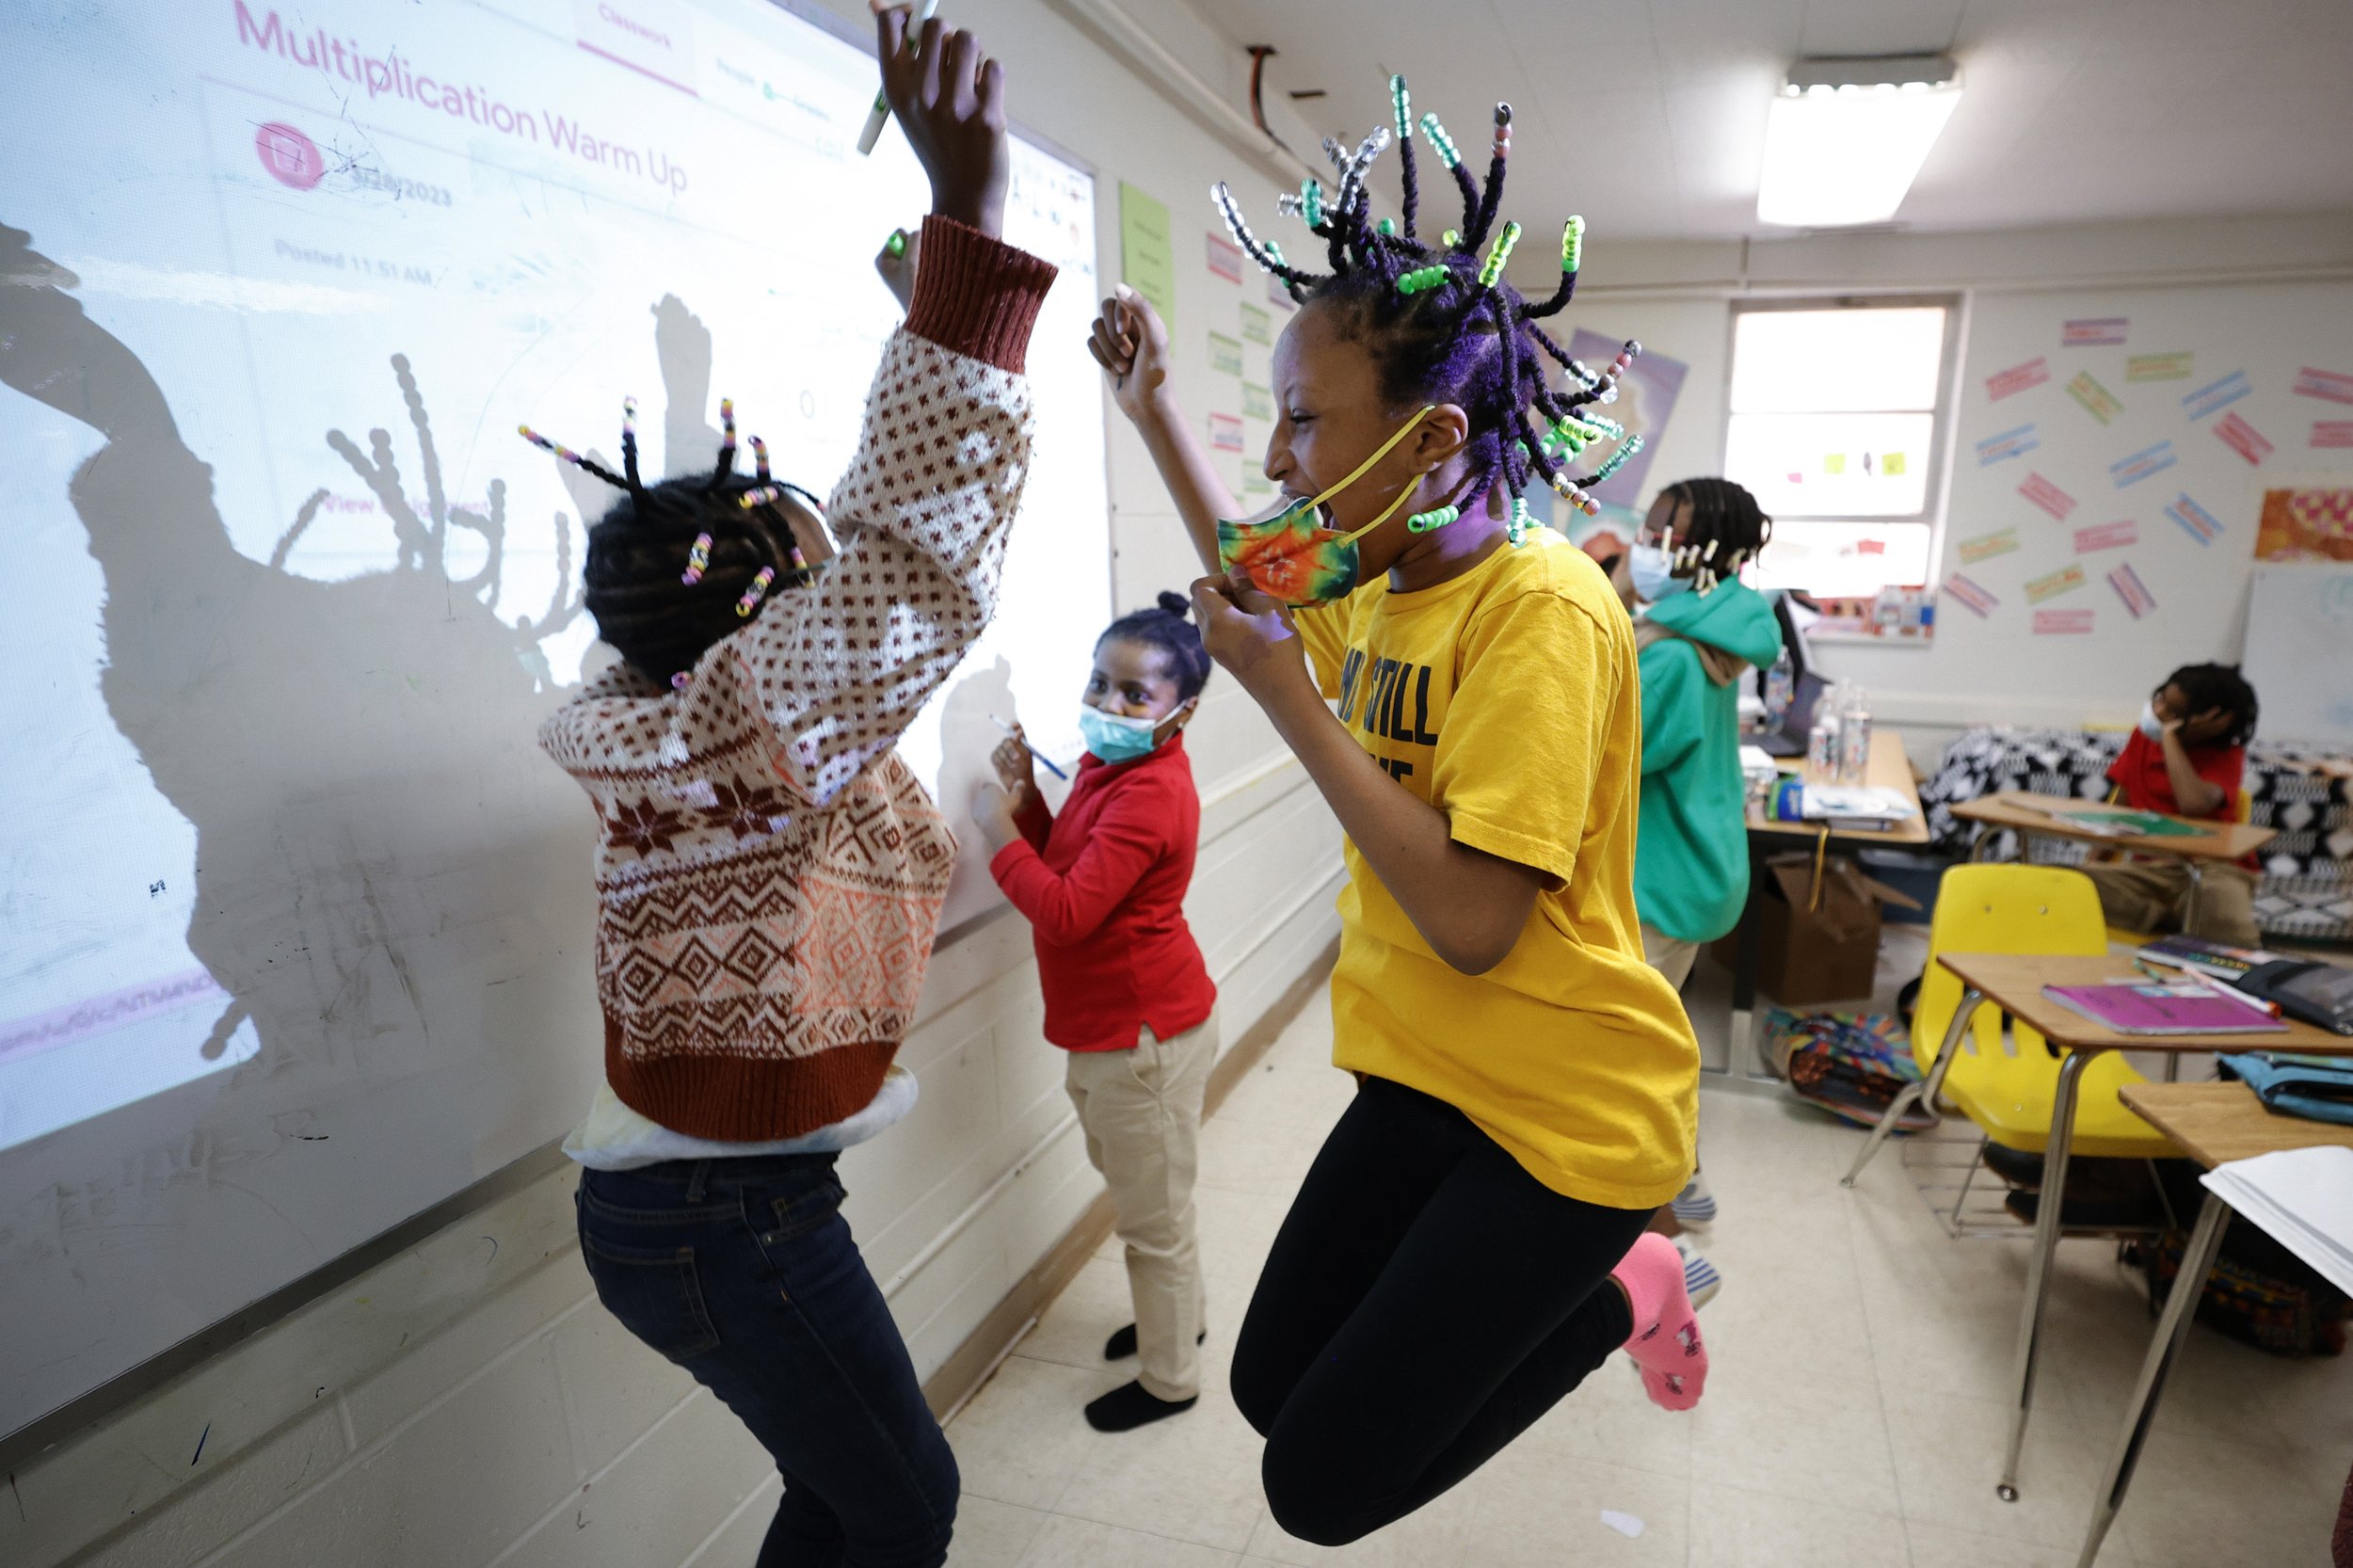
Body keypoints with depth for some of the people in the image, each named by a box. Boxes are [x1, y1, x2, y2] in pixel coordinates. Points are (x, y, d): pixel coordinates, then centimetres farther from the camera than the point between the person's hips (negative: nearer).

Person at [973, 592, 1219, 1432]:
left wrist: (1000, 832, -18)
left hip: (1144, 1033, -10)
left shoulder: (1150, 793, -26)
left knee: (1154, 1214, 9)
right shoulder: (1110, 765, 5)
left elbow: (1066, 912, -29)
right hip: (1111, 1026, 10)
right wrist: (1028, 795, -3)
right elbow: (1068, 863, 10)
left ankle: (1169, 1379, 30)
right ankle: (1177, 1316, 49)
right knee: (1140, 1194, 27)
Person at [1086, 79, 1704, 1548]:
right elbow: (1254, 580, 25)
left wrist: (1284, 691, -25)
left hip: (1569, 1103, -7)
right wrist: (1157, 408, 17)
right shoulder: (1377, 582, 1)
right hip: (1429, 1071, 8)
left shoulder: (1543, 607, -23)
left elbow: (1473, 923, -30)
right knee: (1273, 1382, 15)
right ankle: (1588, 1285, 30)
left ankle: (1611, 1296, 18)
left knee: (1323, 1483, -2)